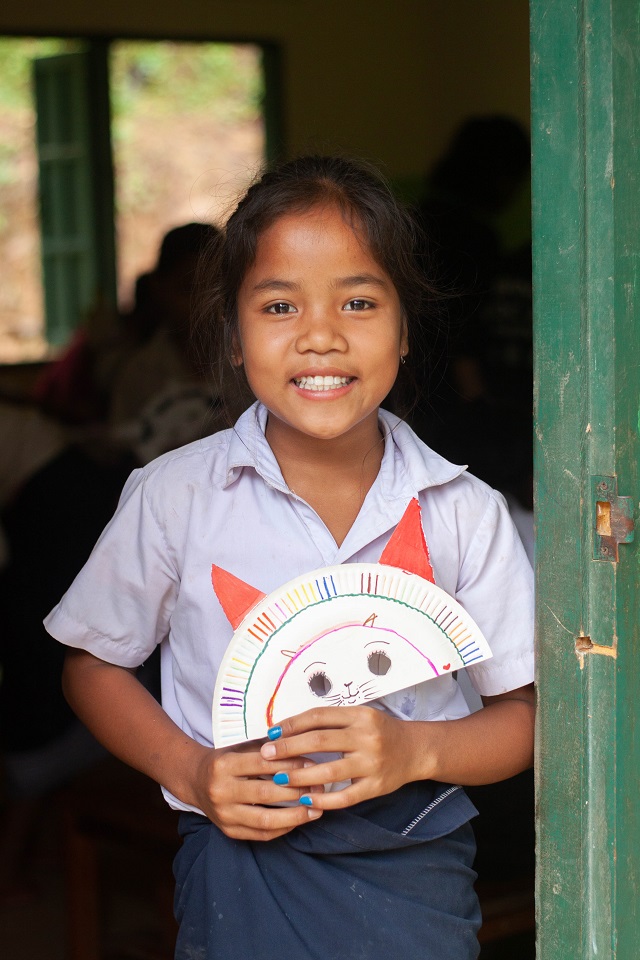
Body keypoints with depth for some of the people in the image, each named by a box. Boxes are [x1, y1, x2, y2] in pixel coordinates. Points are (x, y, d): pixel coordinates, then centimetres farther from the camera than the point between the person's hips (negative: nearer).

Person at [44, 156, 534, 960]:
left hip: (416, 871, 1)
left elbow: (527, 712, 2)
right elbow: (93, 663, 7)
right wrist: (189, 771, -9)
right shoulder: (174, 495, -5)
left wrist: (416, 750, -17)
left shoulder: (464, 512, -4)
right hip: (241, 875, -1)